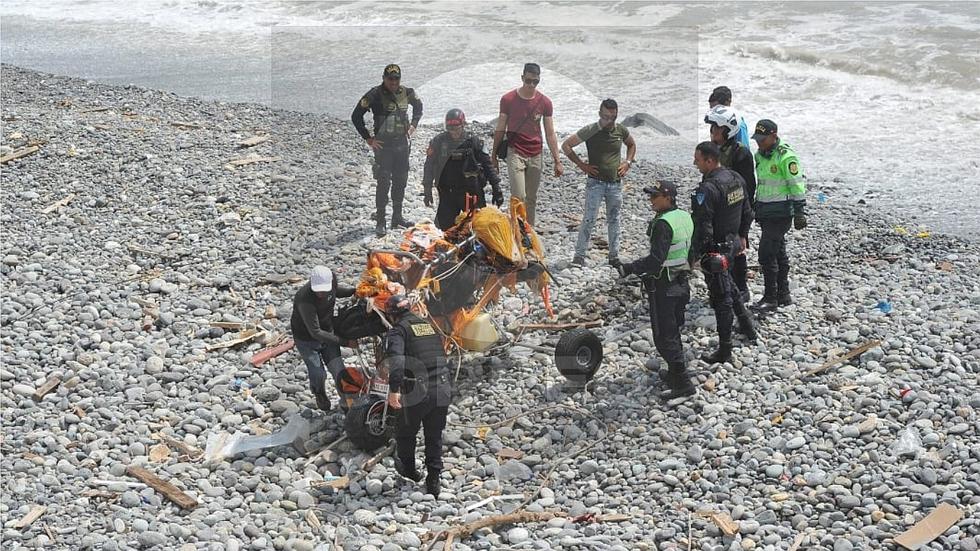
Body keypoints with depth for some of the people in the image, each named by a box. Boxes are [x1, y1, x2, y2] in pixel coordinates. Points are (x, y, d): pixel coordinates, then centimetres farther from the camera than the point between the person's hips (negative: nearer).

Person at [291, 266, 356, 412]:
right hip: (306, 339, -5)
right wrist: (341, 340, -31)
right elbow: (315, 332, -34)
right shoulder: (305, 300, -39)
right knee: (318, 375, -3)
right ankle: (319, 394, 32)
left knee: (339, 372, -2)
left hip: (327, 333, 5)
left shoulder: (332, 278, -19)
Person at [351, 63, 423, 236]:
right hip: (383, 145, -5)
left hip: (402, 143, 5)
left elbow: (418, 106, 24)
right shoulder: (375, 94, -12)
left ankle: (397, 217, 24)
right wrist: (368, 138, -10)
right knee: (384, 182, -8)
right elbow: (356, 116, -10)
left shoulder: (406, 92, 3)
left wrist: (413, 125, 12)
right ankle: (380, 222, -3)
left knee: (401, 181, 11)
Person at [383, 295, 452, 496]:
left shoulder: (398, 330, -4)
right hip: (443, 391, 5)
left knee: (405, 433, 20)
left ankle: (409, 470, 39)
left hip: (417, 393, -5)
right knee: (435, 436, 18)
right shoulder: (430, 325, 17)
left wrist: (394, 389, -27)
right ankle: (433, 481, 19)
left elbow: (395, 359, -22)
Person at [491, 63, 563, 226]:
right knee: (519, 197, -14)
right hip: (515, 153, -3)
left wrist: (557, 161, 1)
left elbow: (550, 134, 5)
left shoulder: (545, 102, 2)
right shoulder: (508, 99, -4)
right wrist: (494, 157, 4)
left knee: (531, 199, 8)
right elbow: (500, 130, 3)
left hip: (536, 156, 3)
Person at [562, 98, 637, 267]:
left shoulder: (621, 130, 4)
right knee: (589, 219, -8)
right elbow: (566, 145, -3)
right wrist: (581, 165, -6)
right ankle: (579, 255, -3)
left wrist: (627, 162, 10)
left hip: (616, 183, 4)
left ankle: (614, 256, 18)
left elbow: (632, 144, 26)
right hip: (596, 182, -4)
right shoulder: (590, 131, -8)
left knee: (614, 220, 10)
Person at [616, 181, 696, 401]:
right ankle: (676, 374, 32)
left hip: (663, 286, -9)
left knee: (664, 337, -4)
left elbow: (656, 260, -27)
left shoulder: (663, 224, -22)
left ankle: (683, 384, -4)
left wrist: (629, 268, -23)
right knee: (673, 332, 21)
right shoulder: (685, 217, 6)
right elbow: (691, 251, 15)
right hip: (681, 282, 9)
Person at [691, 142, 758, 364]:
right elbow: (747, 212, 14)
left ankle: (725, 350, 8)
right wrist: (742, 236, 25)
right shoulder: (736, 178, 3)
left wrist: (694, 254, -18)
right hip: (733, 242, 9)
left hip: (715, 251, -9)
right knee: (728, 286, 30)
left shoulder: (708, 188, -26)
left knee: (721, 298, 0)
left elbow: (702, 227, -27)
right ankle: (747, 326, 42)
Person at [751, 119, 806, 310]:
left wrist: (800, 212, -17)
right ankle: (783, 295, 22)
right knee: (778, 253, 14)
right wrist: (756, 207, 25)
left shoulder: (786, 157, -15)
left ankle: (771, 298, -3)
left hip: (780, 213, -9)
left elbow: (797, 185, -15)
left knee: (766, 253, -11)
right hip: (765, 212, 9)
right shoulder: (760, 155, 12)